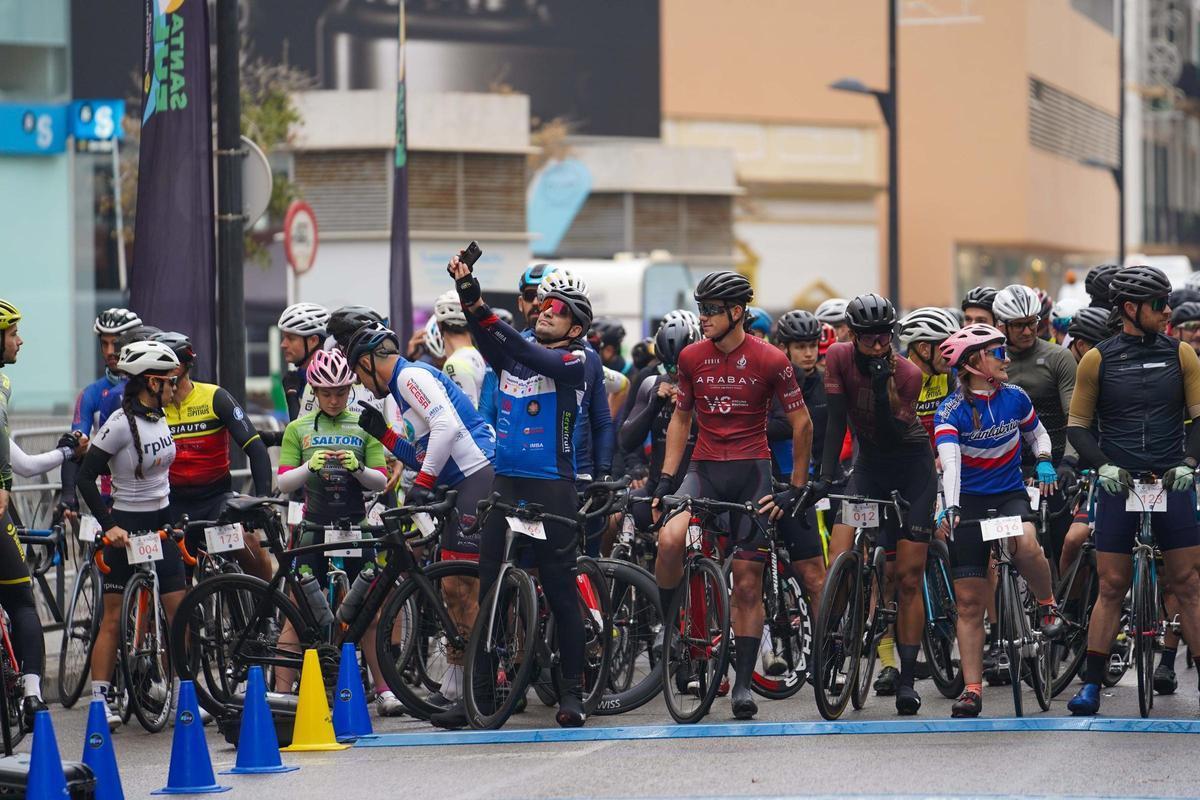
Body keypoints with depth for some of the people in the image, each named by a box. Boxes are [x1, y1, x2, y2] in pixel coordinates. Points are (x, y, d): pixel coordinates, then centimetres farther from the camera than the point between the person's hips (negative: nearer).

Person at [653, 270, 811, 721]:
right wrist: (666, 478, 4)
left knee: (747, 584, 1)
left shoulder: (770, 361, -8)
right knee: (670, 538, -28)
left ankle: (743, 684, 9)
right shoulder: (692, 358, 2)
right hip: (704, 468, 2)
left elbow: (802, 424, -1)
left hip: (751, 471, -2)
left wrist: (796, 489, -3)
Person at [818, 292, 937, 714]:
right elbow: (837, 419, -13)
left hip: (912, 468, -2)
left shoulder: (907, 374, -19)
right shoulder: (839, 358, -12)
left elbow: (890, 435, -23)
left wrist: (881, 387, -34)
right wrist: (826, 473, -22)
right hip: (868, 465, 2)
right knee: (838, 561, -18)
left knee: (909, 578, -3)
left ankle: (907, 679, 2)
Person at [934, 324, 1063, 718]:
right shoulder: (952, 411, -14)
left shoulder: (1015, 398, -4)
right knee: (969, 601, -4)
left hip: (1010, 494, 1)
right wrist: (951, 507, -43)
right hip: (970, 502, -1)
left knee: (1026, 545, -34)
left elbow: (1037, 435, 14)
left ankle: (1048, 605, -5)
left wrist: (1044, 463, -8)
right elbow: (950, 462, -27)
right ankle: (972, 689, 2)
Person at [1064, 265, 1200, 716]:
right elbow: (1078, 424, 5)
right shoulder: (1097, 360, 1)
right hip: (1118, 484, -1)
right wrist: (1103, 465, -10)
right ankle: (1091, 685, 5)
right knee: (1111, 586, 0)